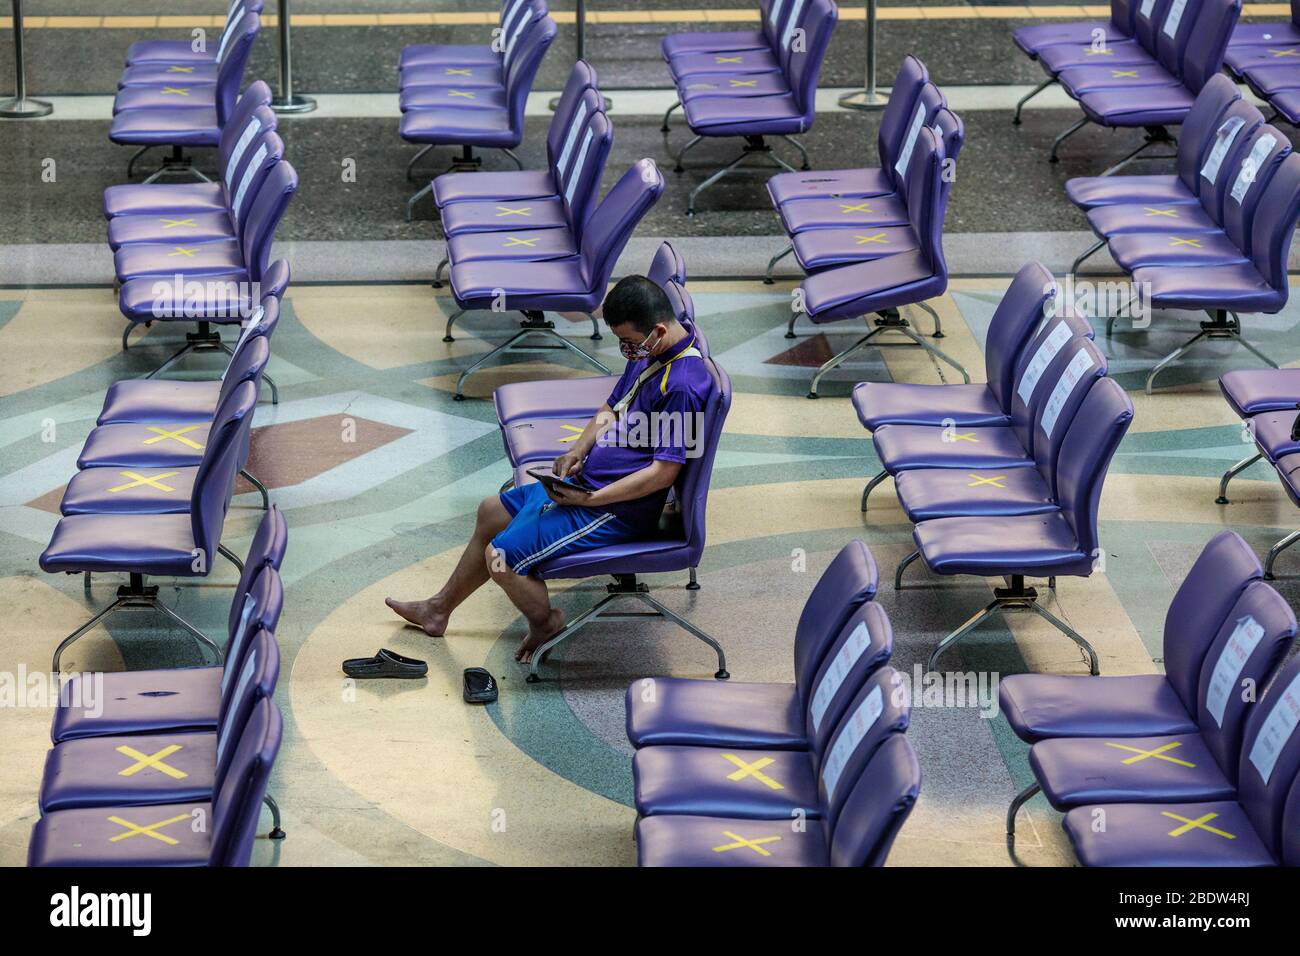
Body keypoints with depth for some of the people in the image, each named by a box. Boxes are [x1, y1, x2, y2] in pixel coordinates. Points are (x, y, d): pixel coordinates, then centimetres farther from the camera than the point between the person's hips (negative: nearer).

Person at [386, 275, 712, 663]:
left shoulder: (682, 384, -28)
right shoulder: (648, 352, 2)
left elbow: (665, 470, -26)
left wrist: (590, 499, -23)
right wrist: (579, 450, -2)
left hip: (619, 511, -10)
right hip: (588, 483, 10)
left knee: (502, 555, -13)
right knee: (491, 513, 22)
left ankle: (544, 624, 14)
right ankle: (439, 609, 37)